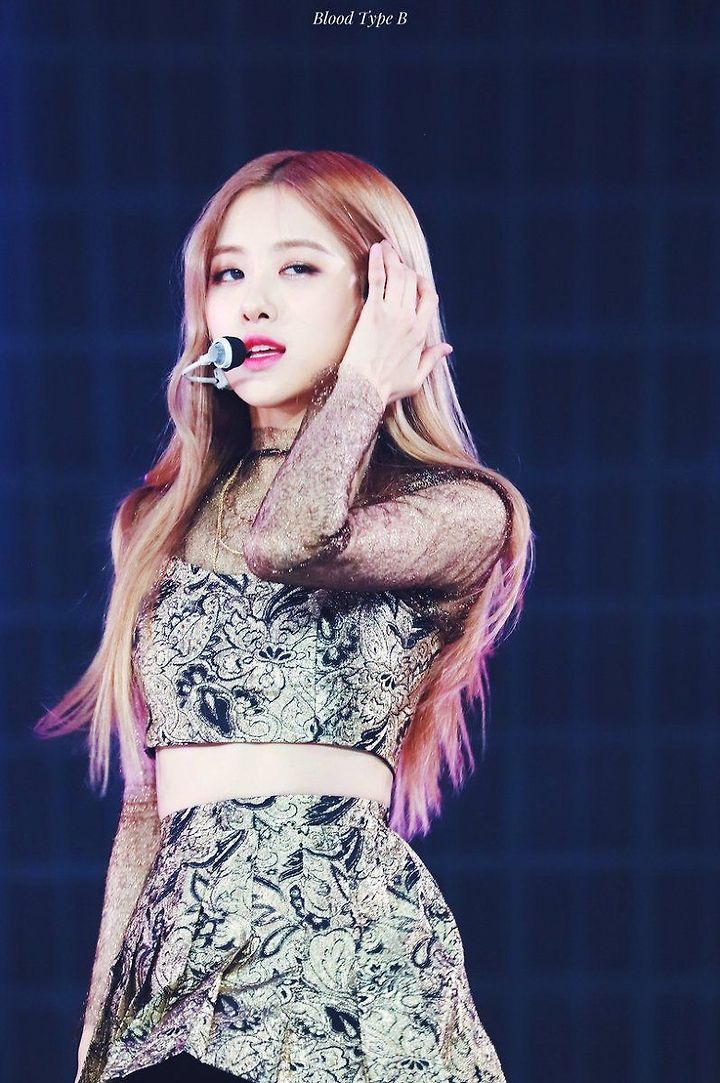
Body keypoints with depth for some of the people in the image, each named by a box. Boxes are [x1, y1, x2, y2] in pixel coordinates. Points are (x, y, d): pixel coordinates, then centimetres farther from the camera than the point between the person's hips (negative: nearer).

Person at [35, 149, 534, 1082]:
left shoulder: (460, 512, 0)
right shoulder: (159, 521, 14)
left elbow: (290, 543, -21)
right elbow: (148, 799, 15)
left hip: (339, 941, -3)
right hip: (177, 947, 4)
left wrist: (364, 378, -4)